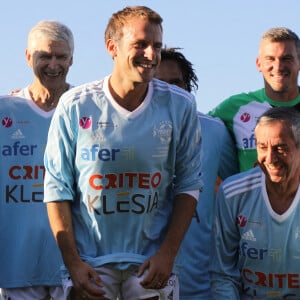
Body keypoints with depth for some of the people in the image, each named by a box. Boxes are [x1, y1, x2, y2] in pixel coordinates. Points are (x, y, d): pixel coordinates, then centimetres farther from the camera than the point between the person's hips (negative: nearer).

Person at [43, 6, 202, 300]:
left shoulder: (179, 106, -4)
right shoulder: (75, 105, -7)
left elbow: (189, 184, 2)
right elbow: (57, 188, -3)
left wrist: (168, 253, -6)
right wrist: (72, 262, -9)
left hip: (152, 261, 1)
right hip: (89, 260, -1)